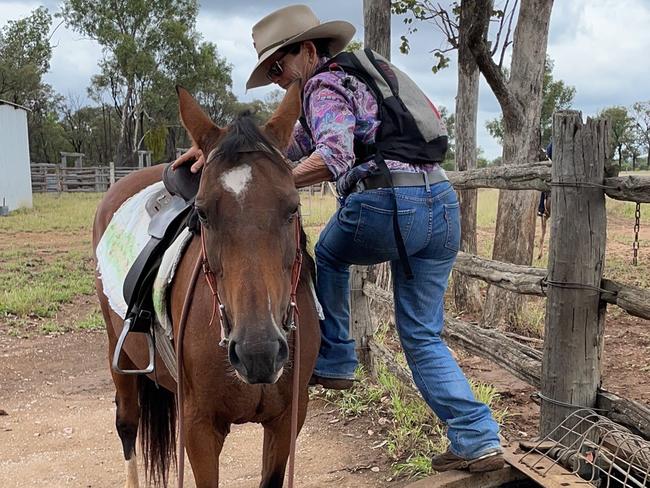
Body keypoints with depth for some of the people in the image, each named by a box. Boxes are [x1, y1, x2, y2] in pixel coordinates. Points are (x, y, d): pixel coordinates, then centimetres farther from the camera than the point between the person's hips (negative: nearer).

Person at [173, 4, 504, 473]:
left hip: (386, 203, -8)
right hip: (443, 204, 9)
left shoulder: (323, 86, 0)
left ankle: (333, 361, 23)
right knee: (423, 337, 15)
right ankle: (479, 440, 12)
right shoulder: (358, 77, 28)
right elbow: (293, 142, 20)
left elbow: (334, 155, -21)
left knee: (328, 256, 25)